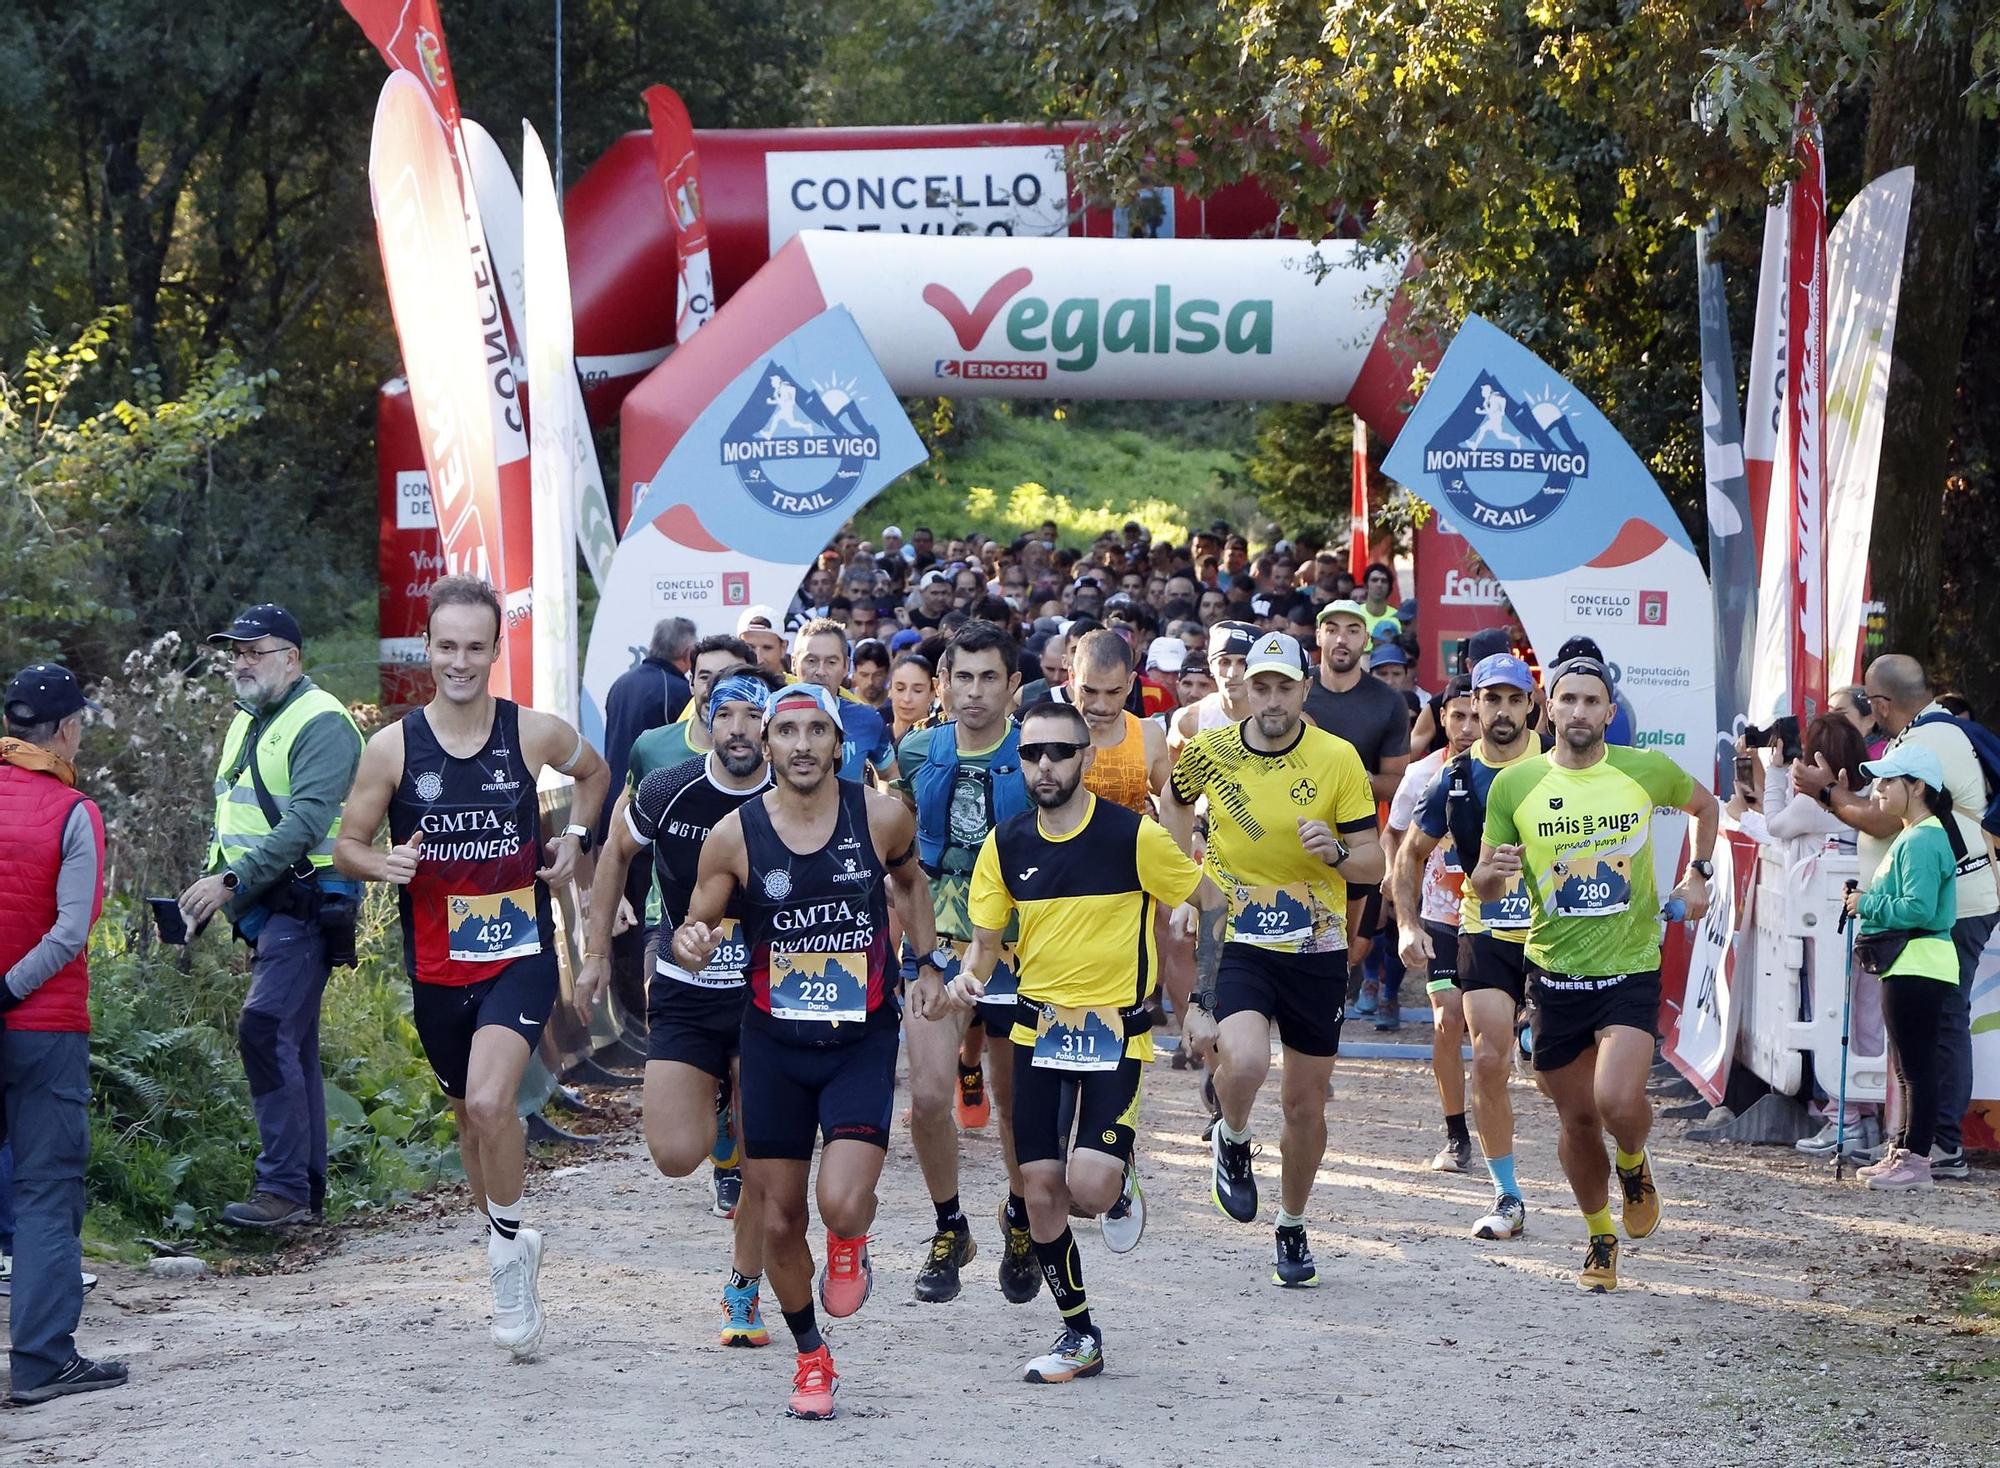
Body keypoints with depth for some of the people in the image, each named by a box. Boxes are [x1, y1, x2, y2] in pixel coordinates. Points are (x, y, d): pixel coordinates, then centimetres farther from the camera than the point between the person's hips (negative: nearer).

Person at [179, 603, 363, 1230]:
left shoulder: (320, 723, -12)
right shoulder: (247, 723, 19)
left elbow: (304, 824, -23)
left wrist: (232, 880, -27)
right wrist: (208, 887, 16)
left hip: (304, 903, -10)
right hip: (262, 911, 10)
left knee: (265, 1030, -19)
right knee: (290, 1043, 11)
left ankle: (284, 1185, -19)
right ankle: (307, 1189, 15)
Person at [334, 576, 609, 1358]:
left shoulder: (535, 734, -4)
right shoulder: (392, 747, -6)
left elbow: (594, 771, 18)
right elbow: (347, 845, 3)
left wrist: (574, 837, 3)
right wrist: (384, 864, -19)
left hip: (521, 955, -2)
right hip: (437, 965, 2)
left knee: (490, 1101, -24)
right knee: (470, 1114, 16)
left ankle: (508, 1241, -3)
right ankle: (512, 1252, 38)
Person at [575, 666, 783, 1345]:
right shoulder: (668, 792, -10)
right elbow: (616, 853, 10)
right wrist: (597, 951, 11)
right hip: (682, 993, 0)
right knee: (675, 1155, -9)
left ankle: (743, 1291, 19)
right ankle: (725, 1120, 27)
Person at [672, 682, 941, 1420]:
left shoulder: (882, 817, -6)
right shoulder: (734, 836, -8)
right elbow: (694, 929, 1)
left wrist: (930, 960, 13)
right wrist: (691, 944, -21)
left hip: (864, 1040, -1)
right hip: (774, 1044, 1)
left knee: (843, 1206, -20)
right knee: (780, 1221, 7)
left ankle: (849, 1248, 18)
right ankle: (811, 1359, 30)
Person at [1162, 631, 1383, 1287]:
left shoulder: (1338, 759, -8)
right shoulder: (1208, 751, -4)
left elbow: (1374, 864, -6)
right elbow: (1175, 799, 20)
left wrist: (1336, 852, -26)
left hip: (1318, 950, 1)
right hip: (1237, 943, -1)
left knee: (1306, 1103, 10)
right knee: (1245, 1061, -29)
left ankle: (1292, 1226, 33)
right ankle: (1231, 1140, 5)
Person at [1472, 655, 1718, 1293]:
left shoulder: (1647, 770, -3)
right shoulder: (1514, 784, -3)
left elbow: (1705, 805, 20)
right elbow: (1484, 888, 3)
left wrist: (1698, 875, 7)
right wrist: (1492, 873, -21)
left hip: (1631, 970, -1)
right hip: (1555, 973, 2)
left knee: (1619, 1102, -21)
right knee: (1577, 1120, 9)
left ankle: (1634, 1164, 15)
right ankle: (1600, 1238, 32)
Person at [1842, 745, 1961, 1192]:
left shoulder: (1922, 842, -16)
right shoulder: (1910, 837, 18)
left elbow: (1918, 908, -25)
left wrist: (1868, 905, -15)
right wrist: (1866, 901, 9)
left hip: (1918, 966, -11)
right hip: (1907, 966, 11)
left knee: (1916, 1066, -8)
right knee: (1909, 1067, 16)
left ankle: (1916, 1163, -6)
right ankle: (1905, 1153, 23)